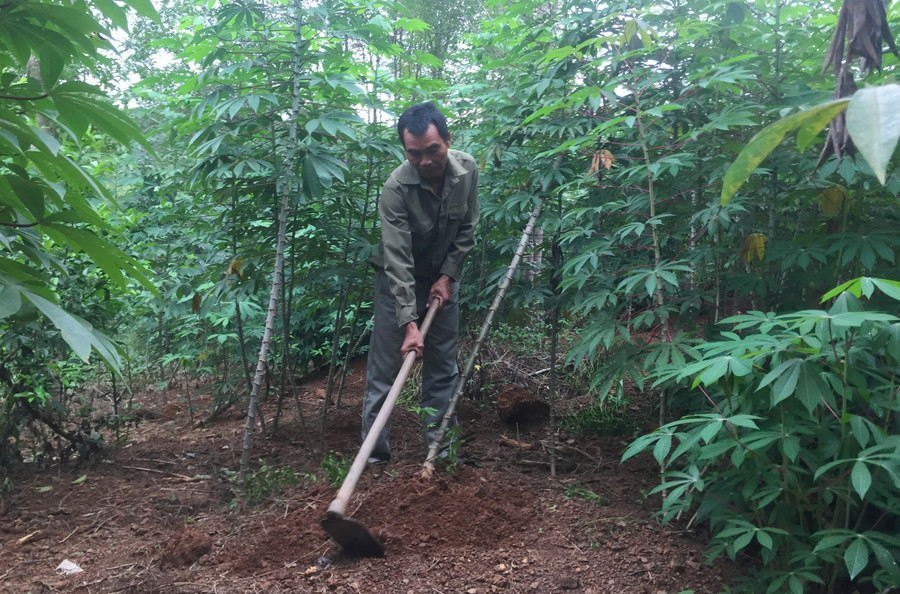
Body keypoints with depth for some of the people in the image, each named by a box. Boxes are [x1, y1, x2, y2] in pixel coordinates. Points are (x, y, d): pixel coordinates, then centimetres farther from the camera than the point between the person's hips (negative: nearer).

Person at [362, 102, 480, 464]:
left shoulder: (467, 171, -15)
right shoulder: (396, 188, -29)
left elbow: (466, 230, 0)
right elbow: (397, 260, -30)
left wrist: (448, 276, -8)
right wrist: (409, 323, -34)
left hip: (443, 275, 4)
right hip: (399, 278, -4)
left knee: (443, 365, 6)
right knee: (385, 365, -5)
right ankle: (374, 451, 5)